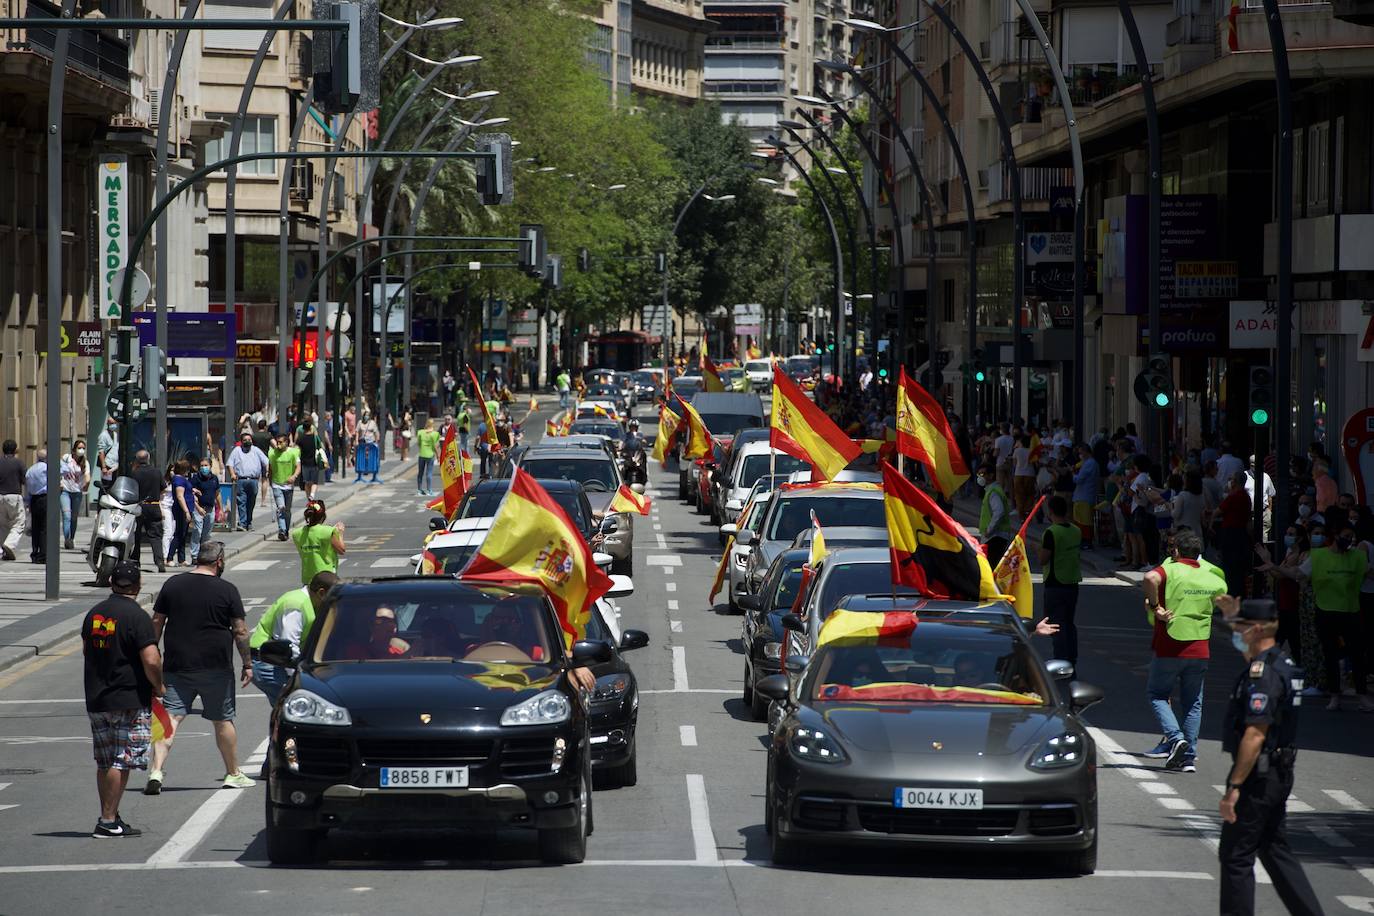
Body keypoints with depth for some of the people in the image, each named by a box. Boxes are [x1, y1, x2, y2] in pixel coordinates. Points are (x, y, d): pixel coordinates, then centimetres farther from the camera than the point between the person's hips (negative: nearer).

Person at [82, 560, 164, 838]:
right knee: (122, 762, -4)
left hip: (96, 700, 7)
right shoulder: (137, 617, -14)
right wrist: (159, 687, -3)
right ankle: (108, 821, -7)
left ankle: (110, 819, 16)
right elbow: (151, 661, -20)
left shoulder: (93, 614, 9)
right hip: (130, 700, -7)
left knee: (105, 763, 12)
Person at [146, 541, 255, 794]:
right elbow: (240, 631, -4)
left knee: (170, 718, -1)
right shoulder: (227, 590, -5)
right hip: (216, 668, -2)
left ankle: (157, 771, -17)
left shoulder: (173, 585, 3)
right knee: (223, 720, 12)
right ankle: (233, 774, 24)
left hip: (177, 666, 2)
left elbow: (156, 623, 6)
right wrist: (247, 663, 6)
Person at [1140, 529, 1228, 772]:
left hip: (1169, 648, -4)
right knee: (1193, 703, 12)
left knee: (1157, 694, 13)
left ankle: (1174, 737, -8)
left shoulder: (1170, 569, -9)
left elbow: (1150, 578, -31)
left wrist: (1154, 606, -19)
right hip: (1199, 650, 4)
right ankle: (1189, 757, 8)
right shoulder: (1212, 577, 5)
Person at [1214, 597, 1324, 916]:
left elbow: (1256, 736, -26)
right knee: (1276, 851, 15)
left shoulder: (1262, 674, -20)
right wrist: (1233, 613, 30)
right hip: (1279, 774, 10)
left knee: (1235, 855, -3)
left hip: (1258, 776, -10)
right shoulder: (1281, 663, 11)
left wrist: (1234, 787, -25)